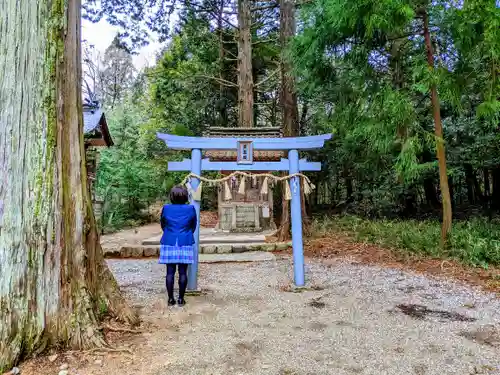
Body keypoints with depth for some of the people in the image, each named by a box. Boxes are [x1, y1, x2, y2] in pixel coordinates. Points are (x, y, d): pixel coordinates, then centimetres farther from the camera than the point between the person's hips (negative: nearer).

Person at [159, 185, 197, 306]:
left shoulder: (166, 208, -2)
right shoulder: (191, 209, -4)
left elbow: (162, 224, 12)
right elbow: (194, 226, 8)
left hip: (169, 244, 1)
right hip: (185, 244, -1)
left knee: (170, 272, 6)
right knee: (183, 272, 4)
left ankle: (171, 299, 11)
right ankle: (181, 299, 10)